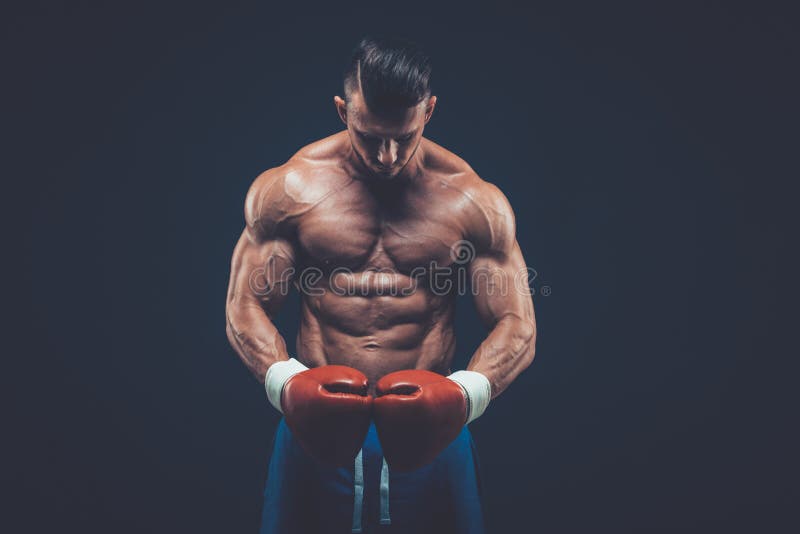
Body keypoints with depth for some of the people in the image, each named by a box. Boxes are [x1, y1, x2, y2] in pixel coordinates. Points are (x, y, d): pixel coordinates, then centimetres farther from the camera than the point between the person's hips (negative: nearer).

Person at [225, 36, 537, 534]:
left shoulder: (473, 200, -6)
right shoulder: (287, 189, -4)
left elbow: (518, 326, -4)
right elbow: (245, 306, -1)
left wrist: (467, 392, -23)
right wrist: (286, 381, -19)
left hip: (431, 426, 0)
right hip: (315, 421, 1)